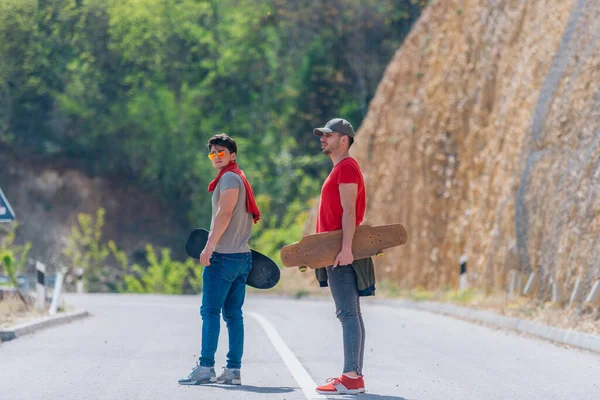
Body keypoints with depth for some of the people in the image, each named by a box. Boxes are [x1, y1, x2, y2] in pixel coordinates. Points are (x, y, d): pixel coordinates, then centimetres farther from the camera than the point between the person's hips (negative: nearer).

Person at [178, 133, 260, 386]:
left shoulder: (230, 178, -8)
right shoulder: (239, 178, 21)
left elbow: (224, 214, -18)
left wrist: (209, 247, -20)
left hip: (223, 256, -9)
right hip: (242, 255, 10)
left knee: (210, 311, -8)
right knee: (233, 314, 7)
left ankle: (206, 368, -11)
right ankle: (233, 370, 5)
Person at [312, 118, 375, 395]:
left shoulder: (346, 168, -9)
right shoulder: (341, 169, 22)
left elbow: (349, 212, -18)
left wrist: (345, 248, -26)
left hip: (341, 254, -11)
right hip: (336, 253, 11)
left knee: (347, 314, -14)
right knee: (350, 314, 9)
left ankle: (351, 378, -19)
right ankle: (354, 377, 10)